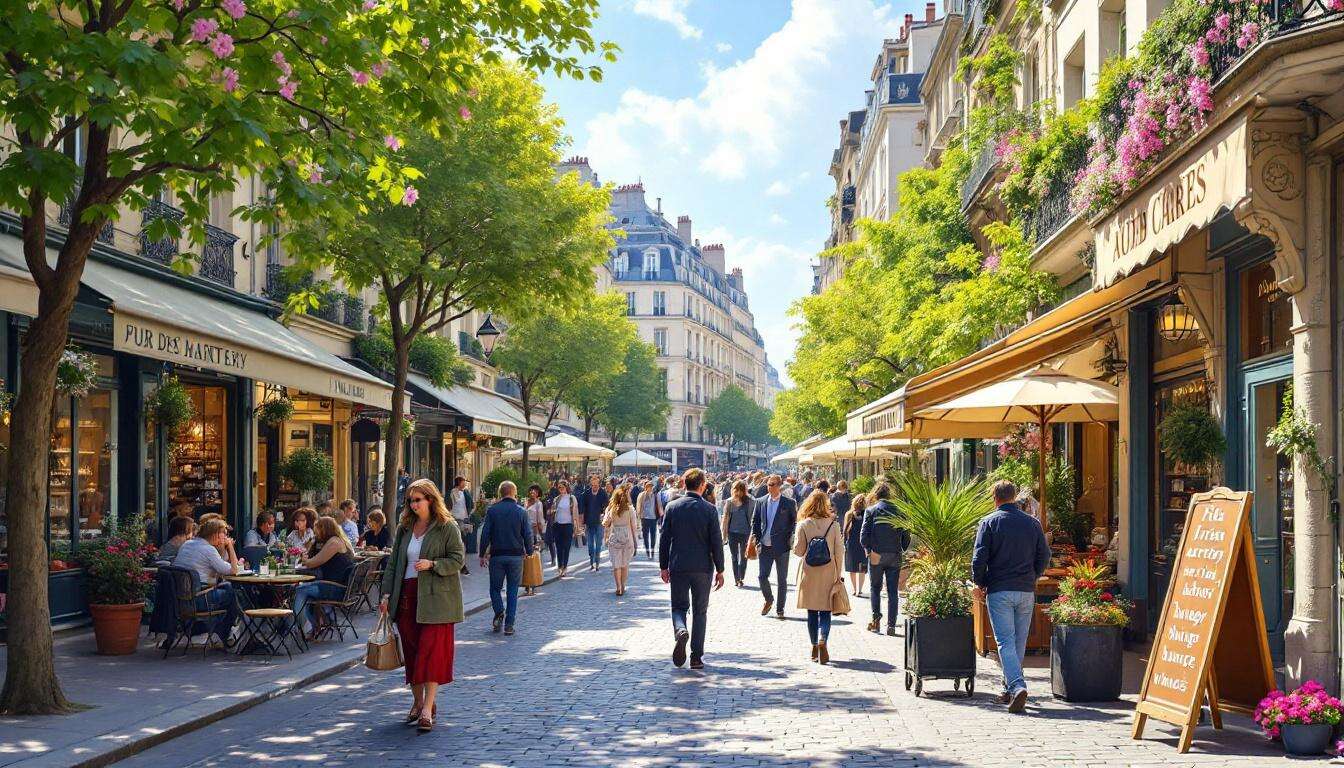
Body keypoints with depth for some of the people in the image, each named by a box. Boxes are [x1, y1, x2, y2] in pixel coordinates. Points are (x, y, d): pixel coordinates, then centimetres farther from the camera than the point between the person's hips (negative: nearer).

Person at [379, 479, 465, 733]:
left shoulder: (447, 527, -3)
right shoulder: (405, 528, 13)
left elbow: (458, 559, -6)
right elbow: (393, 562, 14)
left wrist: (432, 564, -20)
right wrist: (387, 594, 6)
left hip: (435, 598, -5)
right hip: (407, 597, 5)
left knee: (431, 651, -9)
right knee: (411, 651, 8)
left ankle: (427, 709, -9)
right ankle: (418, 703, 20)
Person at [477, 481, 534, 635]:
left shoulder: (492, 510, -2)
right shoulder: (521, 511, -1)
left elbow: (485, 534, -3)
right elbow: (528, 534, 0)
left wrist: (482, 554, 5)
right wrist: (528, 551, 16)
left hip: (497, 555, 0)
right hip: (516, 556, 0)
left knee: (495, 587, 12)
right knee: (513, 590, 7)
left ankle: (499, 612, -13)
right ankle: (509, 625, 4)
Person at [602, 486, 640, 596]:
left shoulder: (610, 509, -4)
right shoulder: (630, 509, -6)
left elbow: (605, 525, 0)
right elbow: (634, 527, -3)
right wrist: (636, 543, 3)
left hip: (614, 540, 0)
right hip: (628, 539, 0)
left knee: (616, 564, 5)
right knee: (625, 564, 12)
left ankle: (619, 588, -1)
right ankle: (623, 586, 16)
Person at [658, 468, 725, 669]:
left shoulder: (672, 507, -2)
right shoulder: (708, 509, -7)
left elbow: (664, 539, 1)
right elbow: (716, 541, -6)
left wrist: (663, 566, 10)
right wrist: (720, 569, 3)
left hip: (678, 567, 1)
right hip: (702, 568, -1)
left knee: (679, 607, 12)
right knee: (700, 611, 11)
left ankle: (680, 630, -21)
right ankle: (696, 657, 9)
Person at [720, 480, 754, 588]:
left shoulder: (750, 502, -6)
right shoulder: (729, 502, -1)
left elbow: (753, 518, -2)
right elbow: (726, 517, 4)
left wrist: (752, 534, -5)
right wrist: (724, 533, 2)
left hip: (745, 532, -2)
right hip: (732, 533, 2)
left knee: (743, 556, 0)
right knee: (734, 557, 10)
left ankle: (741, 579, 8)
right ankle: (736, 578, 19)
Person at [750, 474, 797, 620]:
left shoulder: (789, 503, -4)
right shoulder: (761, 502, 5)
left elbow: (795, 522, 2)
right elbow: (755, 522, 10)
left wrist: (790, 540, -6)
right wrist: (757, 540, 2)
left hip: (781, 547, -3)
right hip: (765, 546, 3)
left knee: (782, 580, 4)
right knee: (762, 576, 1)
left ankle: (780, 609, 14)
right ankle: (768, 600, 28)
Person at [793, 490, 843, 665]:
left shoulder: (803, 525, -7)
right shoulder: (833, 524, -4)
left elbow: (798, 551, -6)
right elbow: (839, 550, -2)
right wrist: (838, 574, 5)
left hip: (809, 573, 0)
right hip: (828, 573, 0)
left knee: (812, 612, 12)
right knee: (825, 611, 4)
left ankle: (815, 647, 17)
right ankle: (822, 640, -19)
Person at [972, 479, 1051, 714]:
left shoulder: (989, 522, -4)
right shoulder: (1033, 523, 7)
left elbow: (980, 557, -8)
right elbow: (1044, 556, 9)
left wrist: (979, 583, 4)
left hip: (999, 591, -4)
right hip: (1027, 591, 4)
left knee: (1005, 641, -7)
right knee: (1019, 641, 13)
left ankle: (1017, 686, -24)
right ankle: (1009, 689, 20)